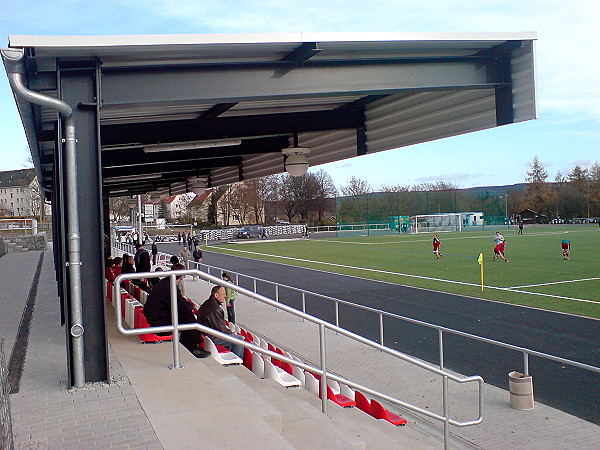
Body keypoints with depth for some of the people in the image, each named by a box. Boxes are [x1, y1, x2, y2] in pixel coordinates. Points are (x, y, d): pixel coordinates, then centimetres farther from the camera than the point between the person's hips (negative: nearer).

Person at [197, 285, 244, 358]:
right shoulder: (215, 308, -23)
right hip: (212, 338, -11)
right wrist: (231, 332, -3)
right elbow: (221, 328, -20)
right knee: (240, 339, -9)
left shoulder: (207, 303, 11)